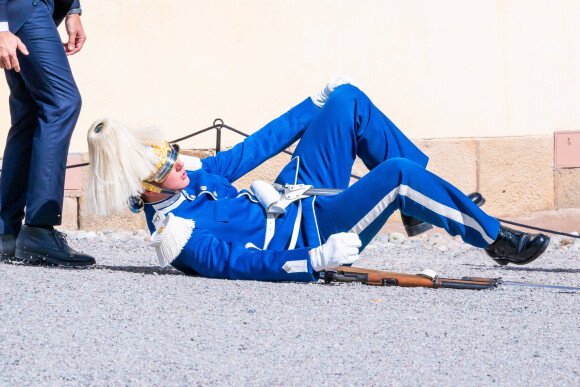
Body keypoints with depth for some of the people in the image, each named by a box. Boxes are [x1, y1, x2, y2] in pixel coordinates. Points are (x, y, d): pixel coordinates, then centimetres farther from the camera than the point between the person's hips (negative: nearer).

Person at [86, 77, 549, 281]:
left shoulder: (186, 177, 3)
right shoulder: (179, 234, -23)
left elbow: (244, 155, 10)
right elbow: (242, 264, -28)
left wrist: (318, 105, 15)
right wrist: (321, 257, -38)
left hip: (294, 200, 10)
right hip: (303, 238, -10)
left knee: (348, 100, 2)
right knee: (397, 173, -28)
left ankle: (430, 204, 11)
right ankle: (496, 240, -7)